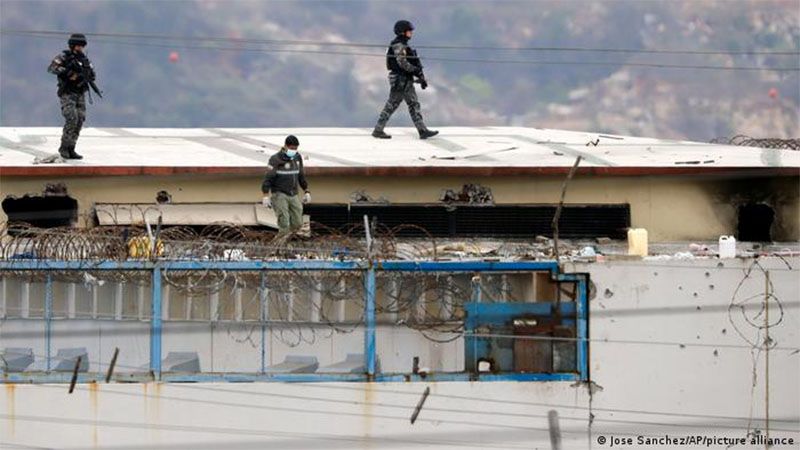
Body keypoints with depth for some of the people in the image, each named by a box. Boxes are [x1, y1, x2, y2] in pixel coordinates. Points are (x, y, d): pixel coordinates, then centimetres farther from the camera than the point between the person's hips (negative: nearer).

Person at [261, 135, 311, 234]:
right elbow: (268, 178, -15)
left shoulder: (297, 158, 6)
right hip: (279, 195, -6)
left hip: (293, 195, 6)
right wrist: (266, 196, -20)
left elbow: (301, 176, 18)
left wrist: (307, 191, 15)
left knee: (297, 223, 0)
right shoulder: (276, 159, -12)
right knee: (284, 222, -16)